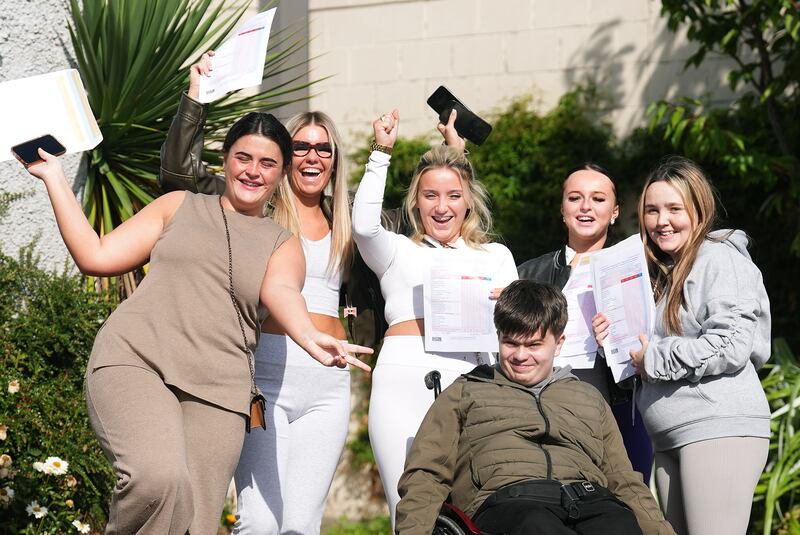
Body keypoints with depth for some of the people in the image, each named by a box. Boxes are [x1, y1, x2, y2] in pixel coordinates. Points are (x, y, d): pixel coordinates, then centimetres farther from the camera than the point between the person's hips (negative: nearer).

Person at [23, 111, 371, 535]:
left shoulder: (282, 245, 17)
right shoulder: (179, 206, 18)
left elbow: (280, 292, -5)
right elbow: (96, 257, 14)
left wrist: (310, 338, -28)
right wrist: (54, 178, 14)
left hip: (215, 393, 2)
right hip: (133, 360, -2)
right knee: (159, 477, -30)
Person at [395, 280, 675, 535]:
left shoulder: (589, 398, 33)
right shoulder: (465, 393, 26)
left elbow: (625, 482, 26)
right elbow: (426, 475, 15)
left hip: (590, 500, 2)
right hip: (507, 501, -2)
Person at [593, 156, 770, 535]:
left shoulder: (719, 259, -6)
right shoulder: (662, 272, 21)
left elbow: (731, 347, -17)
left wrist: (654, 358, -10)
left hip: (721, 429, -9)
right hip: (670, 439, 9)